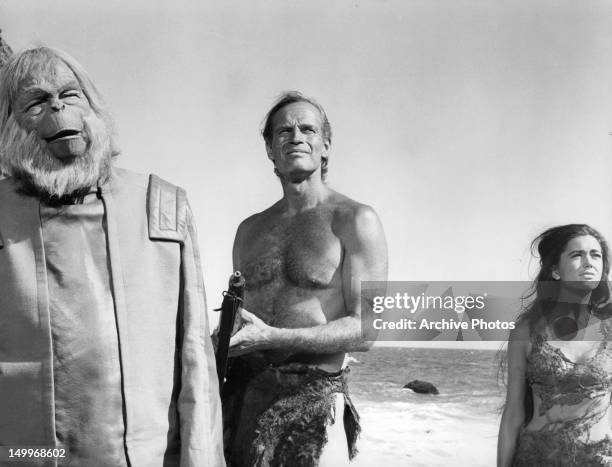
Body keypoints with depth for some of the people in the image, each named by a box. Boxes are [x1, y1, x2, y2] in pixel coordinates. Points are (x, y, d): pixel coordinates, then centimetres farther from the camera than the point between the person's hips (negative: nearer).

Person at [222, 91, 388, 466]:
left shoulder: (355, 221, -4)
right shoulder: (250, 231, 13)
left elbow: (365, 330, -11)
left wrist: (272, 337, -19)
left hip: (312, 397, -4)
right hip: (242, 394, 5)